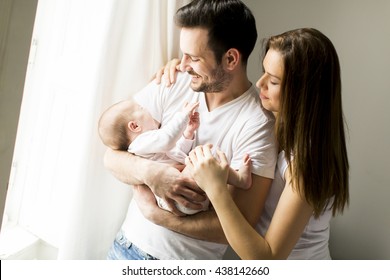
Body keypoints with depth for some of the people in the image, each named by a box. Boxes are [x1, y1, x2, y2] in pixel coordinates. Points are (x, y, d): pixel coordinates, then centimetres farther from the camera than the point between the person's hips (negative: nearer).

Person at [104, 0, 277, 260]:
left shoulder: (258, 124, -20)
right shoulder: (170, 86, -9)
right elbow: (112, 156, -8)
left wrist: (158, 215, -21)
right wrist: (150, 172, -27)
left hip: (190, 262, -3)